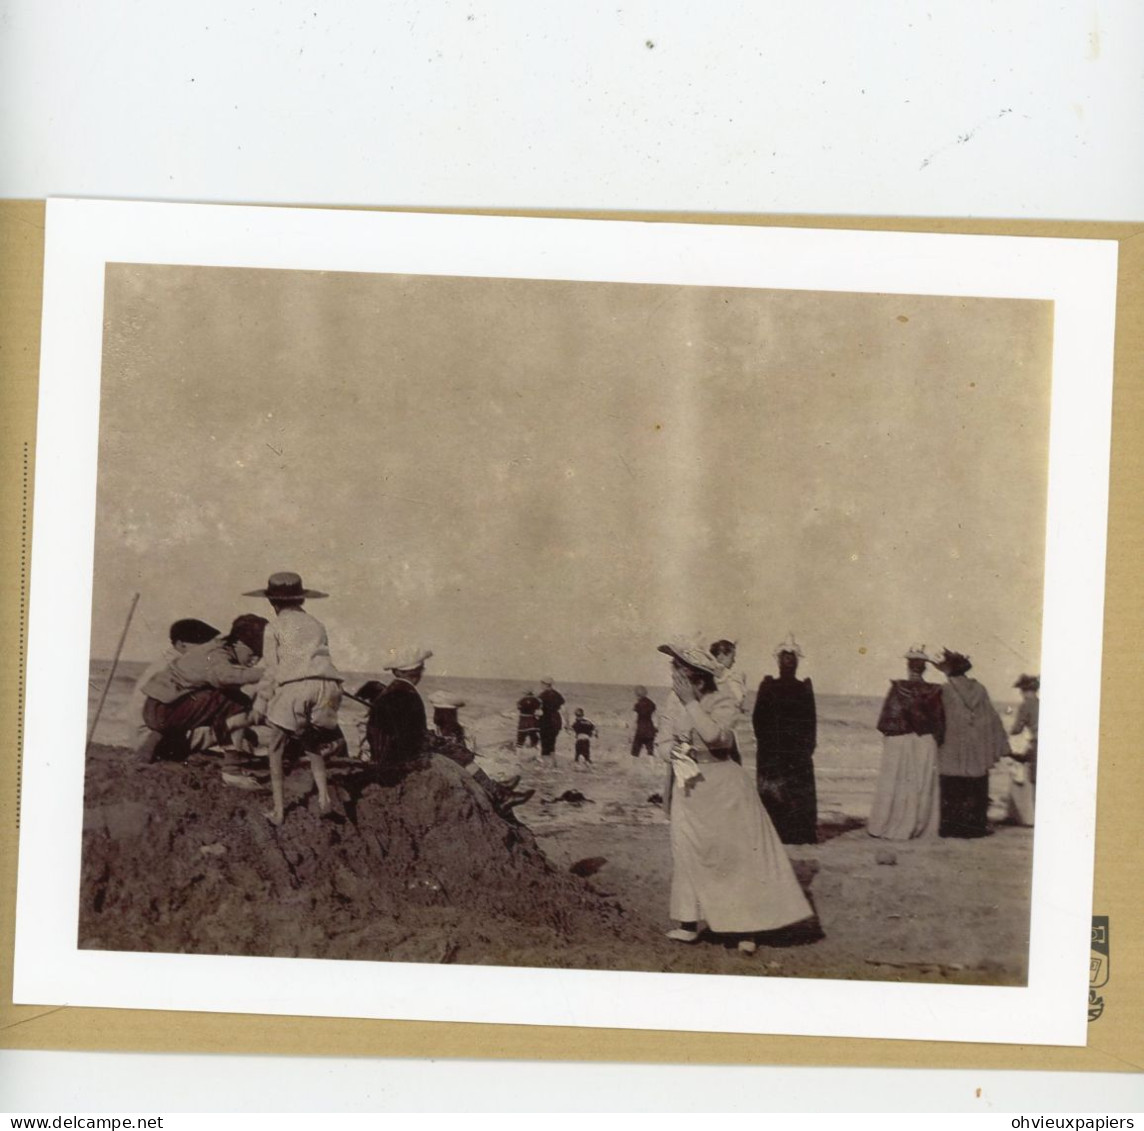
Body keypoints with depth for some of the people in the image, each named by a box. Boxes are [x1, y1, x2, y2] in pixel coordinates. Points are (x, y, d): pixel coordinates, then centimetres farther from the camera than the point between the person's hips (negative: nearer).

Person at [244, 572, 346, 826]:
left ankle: (278, 811, 12)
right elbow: (319, 659, 18)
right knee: (313, 747, 25)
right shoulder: (316, 624, 25)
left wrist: (261, 704, 14)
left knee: (277, 750, 13)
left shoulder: (275, 628, 12)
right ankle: (324, 797, 7)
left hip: (293, 686, -4)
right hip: (327, 684, 4)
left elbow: (272, 671, 6)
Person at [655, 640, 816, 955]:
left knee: (740, 850, -2)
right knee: (685, 847, 2)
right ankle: (688, 922, 12)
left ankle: (746, 928, 5)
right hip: (689, 783, 4)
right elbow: (663, 742, 3)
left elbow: (714, 735, -29)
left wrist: (691, 702, -28)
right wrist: (674, 752, -18)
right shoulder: (674, 701, -2)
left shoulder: (722, 699, -14)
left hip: (723, 782, -4)